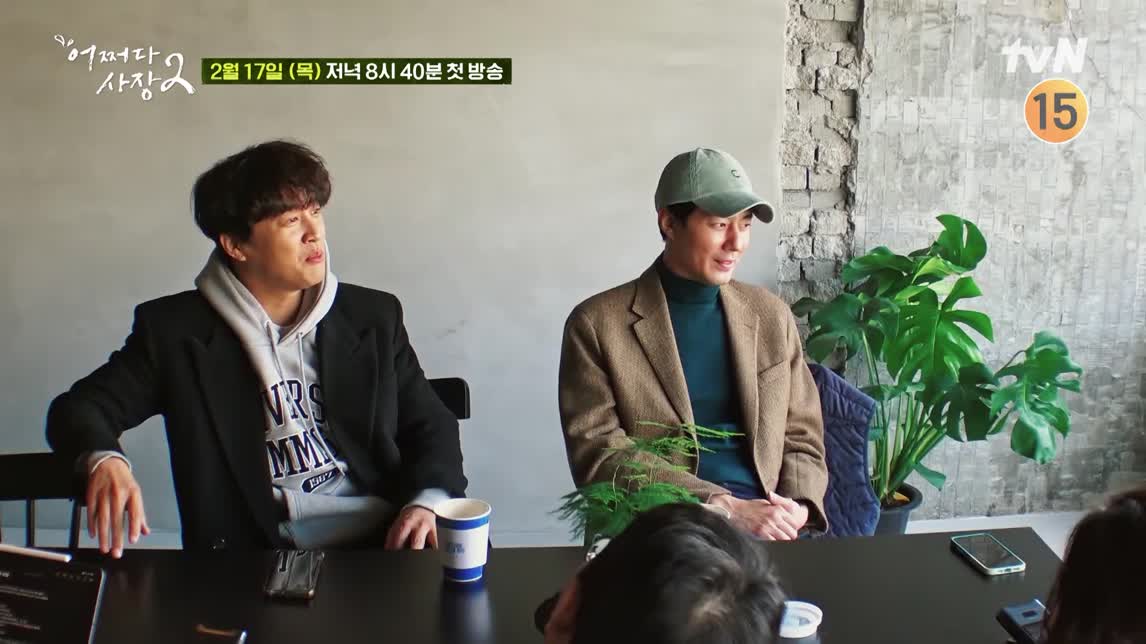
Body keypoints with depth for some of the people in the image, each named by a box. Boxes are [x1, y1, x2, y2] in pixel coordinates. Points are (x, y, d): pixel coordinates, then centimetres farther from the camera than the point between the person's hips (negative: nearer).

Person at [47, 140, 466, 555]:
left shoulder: (373, 317, 12)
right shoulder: (175, 330, 5)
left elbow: (430, 426, 15)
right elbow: (79, 410, 6)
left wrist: (426, 502, -8)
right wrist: (103, 459, -20)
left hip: (385, 542, 3)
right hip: (255, 562, -2)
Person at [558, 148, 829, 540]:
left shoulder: (772, 316, 10)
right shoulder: (597, 324, -2)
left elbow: (802, 438, 14)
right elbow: (597, 452, -8)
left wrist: (796, 508, -8)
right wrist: (724, 506, -16)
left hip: (765, 530, 2)